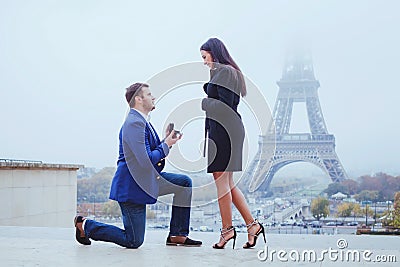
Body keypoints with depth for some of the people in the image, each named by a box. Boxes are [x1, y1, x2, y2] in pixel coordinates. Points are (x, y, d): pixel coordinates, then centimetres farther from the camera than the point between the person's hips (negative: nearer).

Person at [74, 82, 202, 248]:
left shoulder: (142, 121, 11)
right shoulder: (134, 123, -21)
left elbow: (151, 154, 16)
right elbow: (145, 160, -26)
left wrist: (166, 140, 2)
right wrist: (166, 145, -13)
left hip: (147, 179, 10)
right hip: (131, 185, -10)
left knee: (184, 183, 2)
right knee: (133, 242, -2)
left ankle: (177, 235, 6)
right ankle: (85, 225, 13)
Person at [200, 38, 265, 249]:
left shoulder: (225, 72, -10)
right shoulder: (222, 72, 19)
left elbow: (224, 105, -18)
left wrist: (201, 102, -8)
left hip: (224, 130, -10)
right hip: (221, 130, 10)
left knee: (221, 181, -2)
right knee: (227, 183, 11)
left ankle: (227, 229, 8)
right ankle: (252, 224, 14)